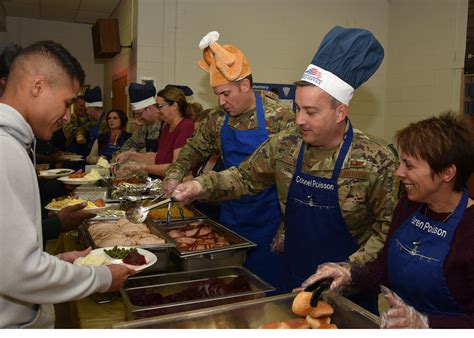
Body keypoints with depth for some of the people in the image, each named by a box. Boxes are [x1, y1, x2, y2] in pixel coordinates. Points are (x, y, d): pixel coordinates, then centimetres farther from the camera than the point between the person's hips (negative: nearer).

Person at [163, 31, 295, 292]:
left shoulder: (277, 116, -14)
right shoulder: (218, 119, 2)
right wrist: (175, 173, -5)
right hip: (230, 215, 5)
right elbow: (195, 148, 15)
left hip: (268, 219, -5)